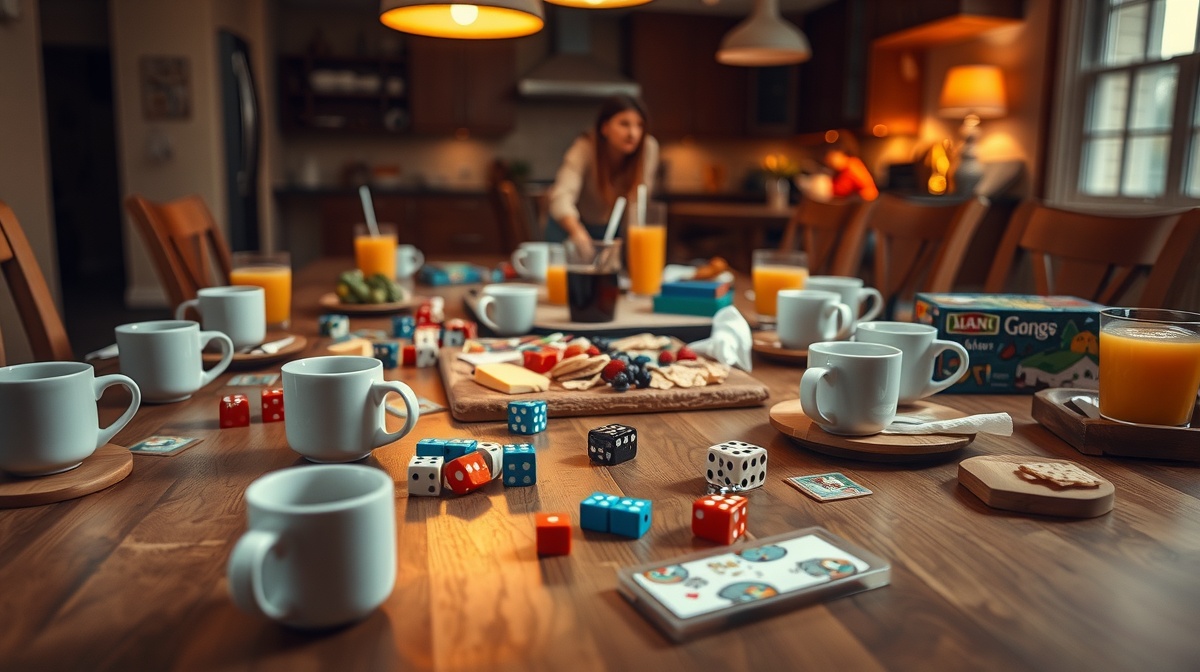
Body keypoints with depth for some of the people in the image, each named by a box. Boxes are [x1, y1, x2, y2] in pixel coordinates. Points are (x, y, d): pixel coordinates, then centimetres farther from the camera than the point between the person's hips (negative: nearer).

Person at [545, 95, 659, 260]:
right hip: (570, 225, -2)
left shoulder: (648, 147, -23)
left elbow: (637, 201, -13)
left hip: (614, 228, 2)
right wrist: (577, 232, -64)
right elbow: (562, 195, -46)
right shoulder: (585, 148, -30)